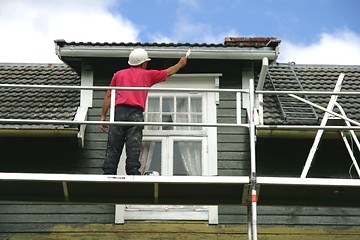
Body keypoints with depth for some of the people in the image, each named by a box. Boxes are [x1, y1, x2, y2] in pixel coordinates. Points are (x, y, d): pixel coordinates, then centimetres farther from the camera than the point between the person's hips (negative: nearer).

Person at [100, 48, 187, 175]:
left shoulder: (119, 74, 19)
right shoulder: (147, 74, 16)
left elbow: (108, 96, 13)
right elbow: (168, 72, 31)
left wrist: (103, 116, 13)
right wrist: (180, 63, 48)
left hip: (119, 112, 2)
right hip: (136, 114, -1)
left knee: (113, 150, 1)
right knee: (133, 150, -4)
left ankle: (108, 174, -4)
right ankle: (133, 174, -11)